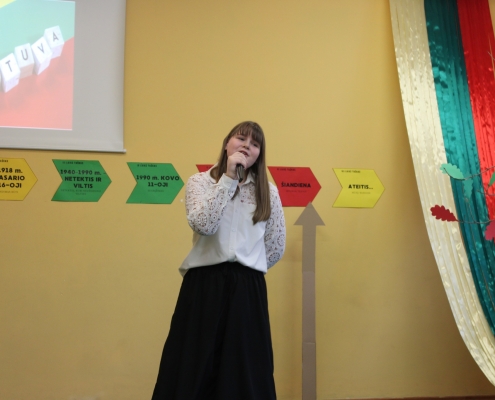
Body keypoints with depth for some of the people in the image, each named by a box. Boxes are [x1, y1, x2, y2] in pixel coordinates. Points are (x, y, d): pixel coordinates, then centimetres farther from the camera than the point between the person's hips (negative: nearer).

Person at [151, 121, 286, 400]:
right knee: (195, 367, 4)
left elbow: (277, 247, 12)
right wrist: (228, 178, -15)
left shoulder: (268, 192, 8)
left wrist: (246, 270, 11)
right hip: (204, 285, -1)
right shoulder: (200, 182, 3)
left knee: (245, 369, 7)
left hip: (248, 289, 2)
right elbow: (203, 225, -16)